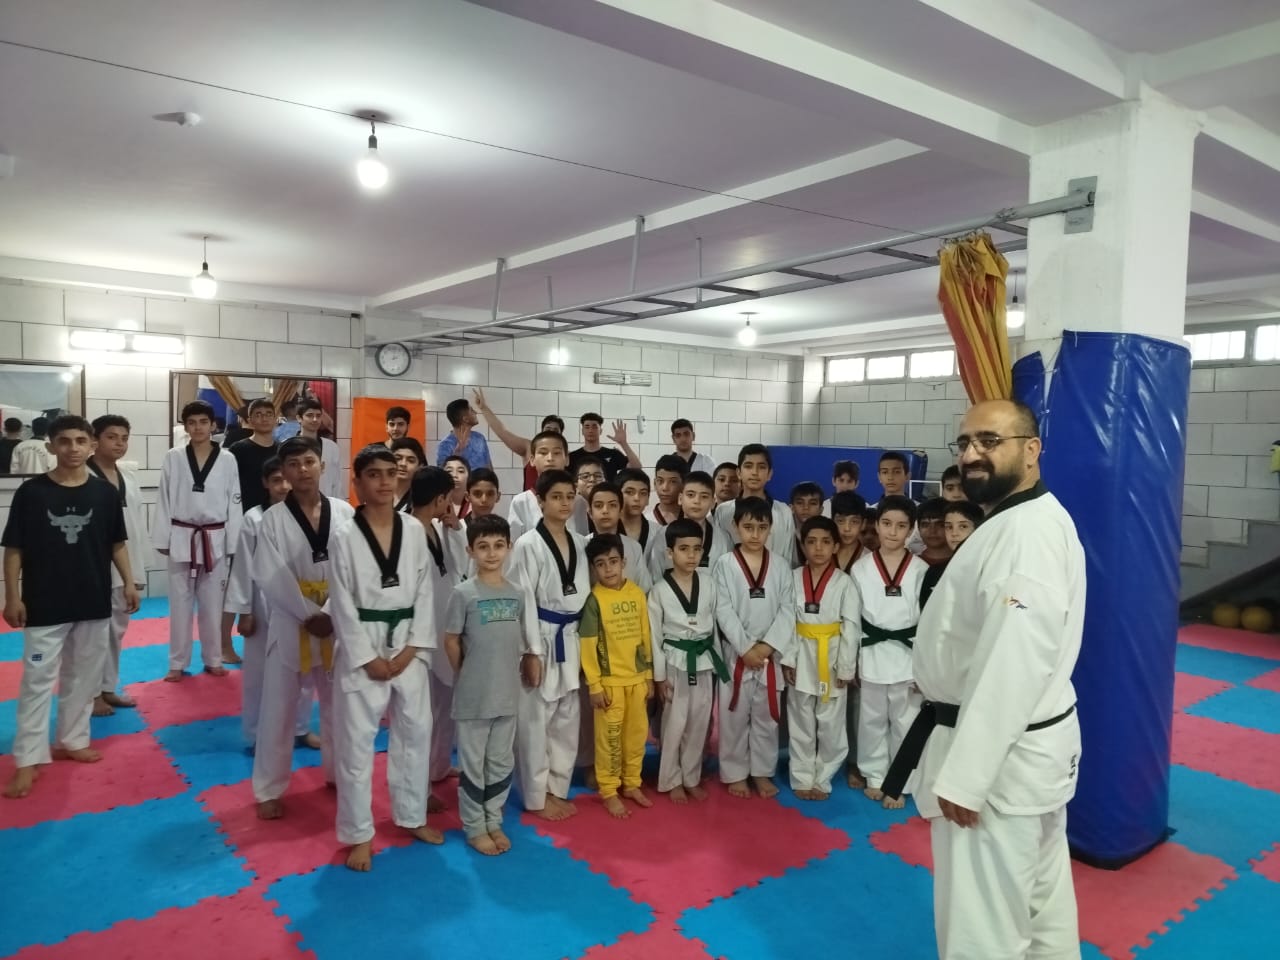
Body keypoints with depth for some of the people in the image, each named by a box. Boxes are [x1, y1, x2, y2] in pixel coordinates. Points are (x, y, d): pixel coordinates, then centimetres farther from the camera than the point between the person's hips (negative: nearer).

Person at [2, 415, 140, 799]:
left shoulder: (105, 493, -1)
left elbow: (116, 543, 8)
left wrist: (128, 582, 1)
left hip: (94, 602, 3)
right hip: (45, 604, -3)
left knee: (83, 676, 14)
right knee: (37, 680, 2)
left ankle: (71, 740, 31)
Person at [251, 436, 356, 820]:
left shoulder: (343, 512, -2)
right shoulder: (273, 518, -5)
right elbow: (271, 577, -11)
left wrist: (329, 615, -15)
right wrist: (309, 615, -16)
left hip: (337, 622, 2)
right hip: (290, 623, -1)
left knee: (338, 704, 15)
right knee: (278, 709, 7)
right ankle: (269, 790, 23)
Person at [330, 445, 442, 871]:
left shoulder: (414, 530, 0)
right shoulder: (344, 537, -9)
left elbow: (424, 591, 1)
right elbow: (343, 605, -9)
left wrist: (412, 648, -6)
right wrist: (368, 658, -11)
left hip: (407, 647, 4)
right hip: (361, 648, -3)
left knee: (415, 732, 14)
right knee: (356, 742, 4)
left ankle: (412, 816, 34)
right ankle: (359, 834, 21)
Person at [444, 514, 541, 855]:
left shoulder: (520, 594, 0)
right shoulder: (463, 594, -11)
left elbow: (528, 644, 9)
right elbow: (451, 641, -4)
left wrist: (531, 669, 3)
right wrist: (468, 676, 2)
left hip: (507, 693, 4)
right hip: (473, 695, -4)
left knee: (501, 762, 15)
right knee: (473, 764, 8)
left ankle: (494, 822, 31)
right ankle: (474, 828, 24)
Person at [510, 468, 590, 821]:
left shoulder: (579, 543, 6)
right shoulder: (528, 545, -12)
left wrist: (584, 644, 10)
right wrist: (531, 651, -15)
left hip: (570, 639, 7)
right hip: (540, 639, -6)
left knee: (566, 720, 15)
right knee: (535, 720, 3)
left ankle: (557, 789, 29)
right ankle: (536, 797, 18)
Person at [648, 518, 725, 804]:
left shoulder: (709, 582, -2)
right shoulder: (660, 590, -11)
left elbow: (715, 623, 6)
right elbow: (655, 636, -7)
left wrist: (716, 660, 7)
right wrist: (659, 676, -7)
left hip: (705, 660, 3)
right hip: (675, 662, -3)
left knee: (699, 724, 12)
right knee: (674, 725, 5)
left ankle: (691, 779, 28)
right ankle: (672, 782, 22)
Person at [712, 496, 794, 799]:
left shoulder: (781, 567, 3)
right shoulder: (725, 564, -5)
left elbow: (787, 611, -2)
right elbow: (724, 611, -10)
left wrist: (767, 646, -13)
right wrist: (746, 648, -15)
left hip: (770, 655, 2)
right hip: (735, 653, -2)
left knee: (766, 716, 12)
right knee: (734, 716, 6)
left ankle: (762, 772, 28)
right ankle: (735, 774, 22)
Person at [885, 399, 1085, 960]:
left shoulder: (1029, 531, -23)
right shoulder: (1020, 523, 11)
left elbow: (1015, 662, -28)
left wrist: (965, 775, -24)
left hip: (999, 752, -10)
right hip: (1026, 742, 10)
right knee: (1039, 895, 24)